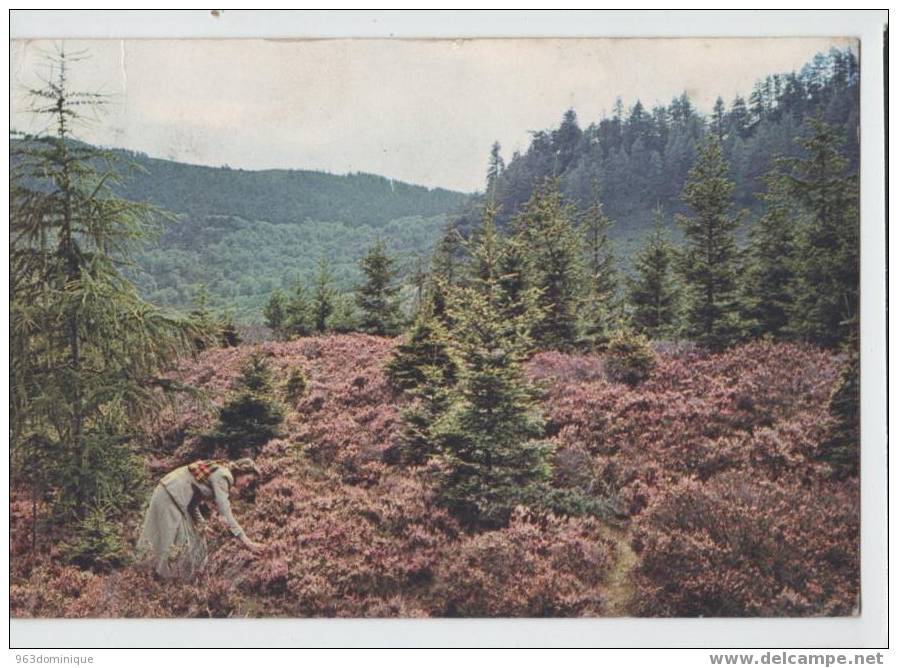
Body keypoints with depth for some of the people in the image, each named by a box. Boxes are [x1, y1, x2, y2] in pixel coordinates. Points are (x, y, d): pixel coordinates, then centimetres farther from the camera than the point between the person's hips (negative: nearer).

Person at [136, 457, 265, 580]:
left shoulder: (219, 471, 10)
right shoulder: (222, 476, -18)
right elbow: (225, 513, -25)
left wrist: (202, 524, 13)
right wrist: (245, 540, -25)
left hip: (167, 493, 10)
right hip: (169, 497, -10)